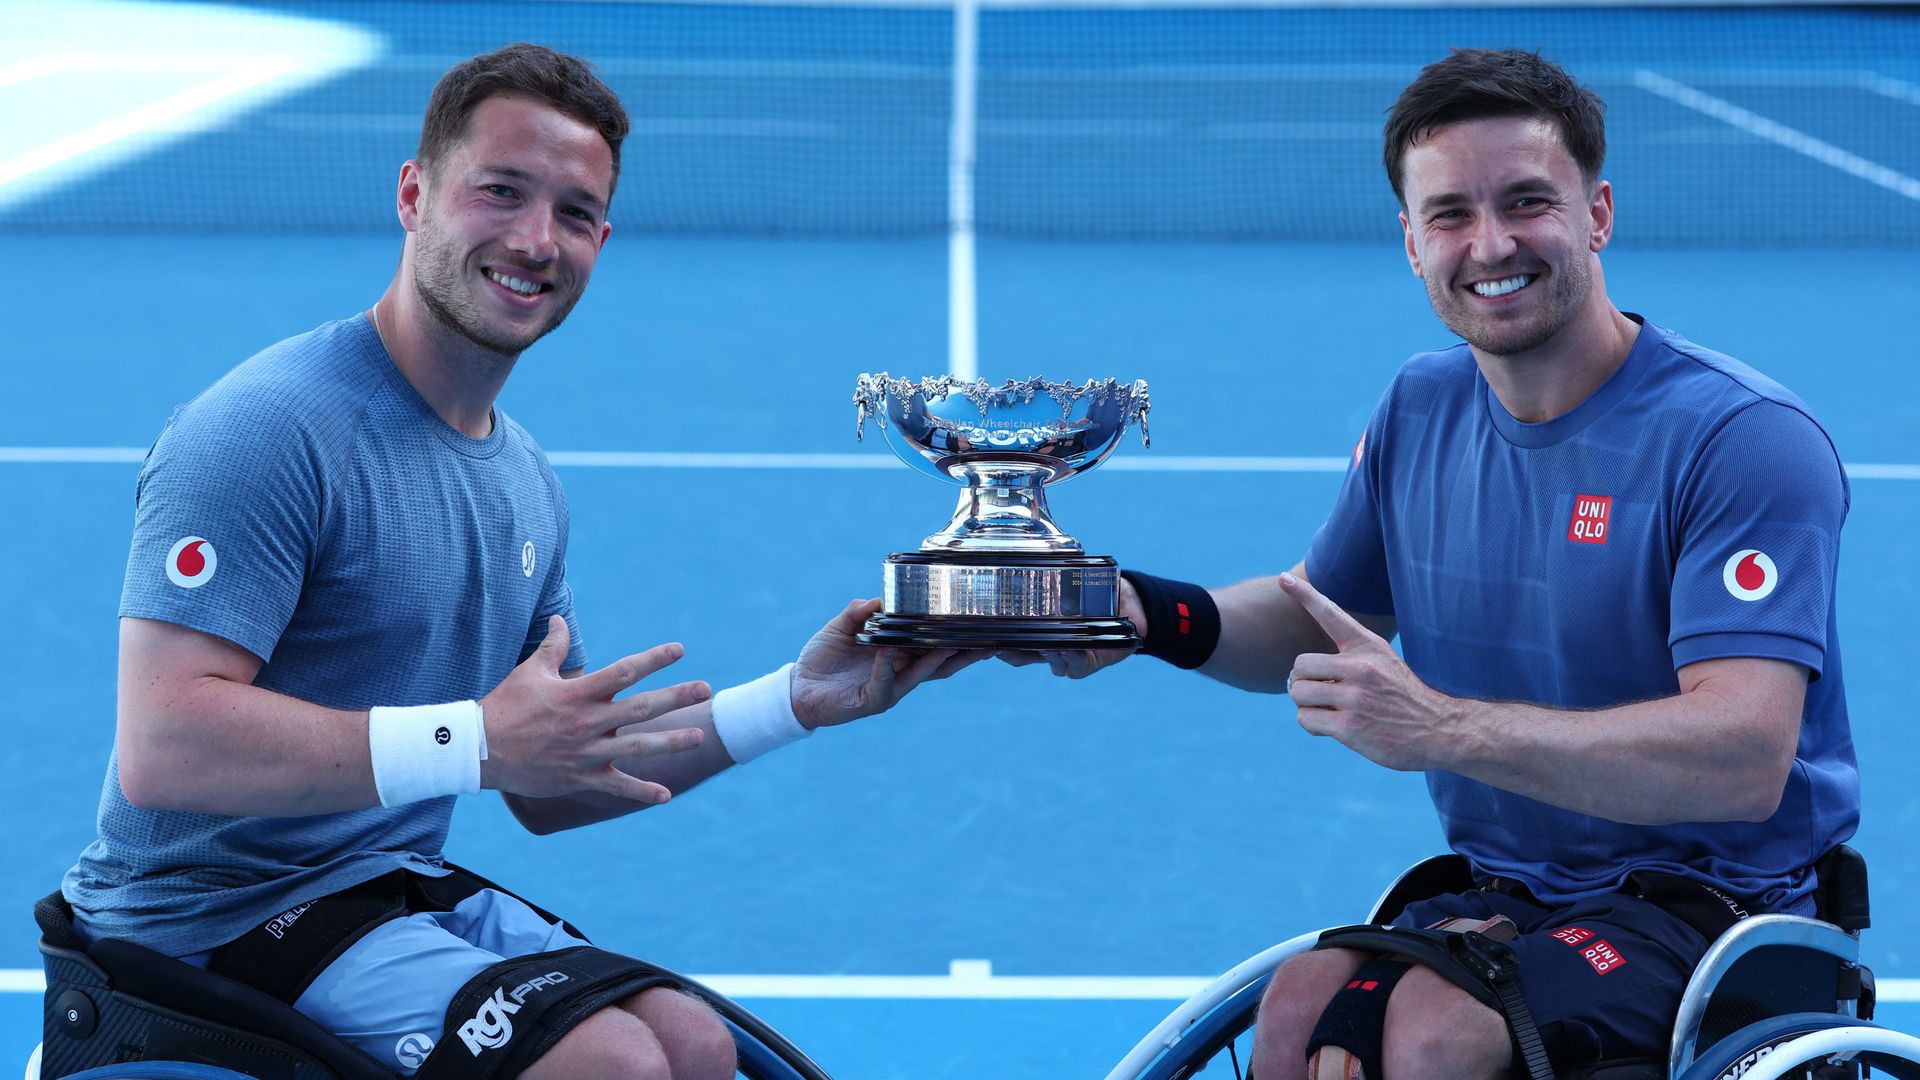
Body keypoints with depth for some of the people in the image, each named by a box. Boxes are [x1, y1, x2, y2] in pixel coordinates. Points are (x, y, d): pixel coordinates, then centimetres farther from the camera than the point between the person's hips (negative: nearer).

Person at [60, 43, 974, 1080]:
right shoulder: (270, 429, -18)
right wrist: (476, 739, -27)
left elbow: (552, 789, 18)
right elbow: (161, 749, -27)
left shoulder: (526, 479, 11)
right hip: (214, 914, -8)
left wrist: (794, 701, 9)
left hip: (393, 888, 8)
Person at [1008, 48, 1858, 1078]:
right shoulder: (1419, 410, 5)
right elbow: (1328, 620, 20)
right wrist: (1148, 614, -1)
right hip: (1503, 893, 5)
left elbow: (1746, 759, -27)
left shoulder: (1746, 439, -16)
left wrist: (1446, 728, -36)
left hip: (1712, 905, -5)